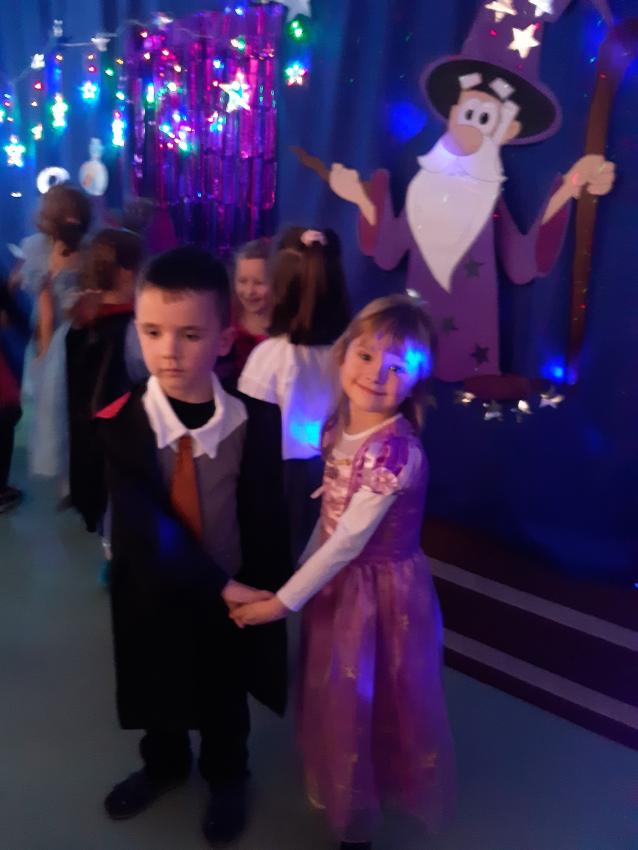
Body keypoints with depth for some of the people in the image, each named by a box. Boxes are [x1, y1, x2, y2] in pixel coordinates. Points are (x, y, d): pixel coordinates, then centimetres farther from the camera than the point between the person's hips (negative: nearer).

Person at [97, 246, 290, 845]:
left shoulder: (255, 423, -19)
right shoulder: (119, 424, -20)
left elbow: (267, 524, -11)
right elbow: (146, 526, -24)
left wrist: (264, 592, -9)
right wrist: (220, 586, -27)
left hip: (234, 592, -1)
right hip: (152, 591, 1)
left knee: (226, 697, 23)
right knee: (156, 689, 27)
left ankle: (225, 776, 54)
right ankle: (163, 764, 58)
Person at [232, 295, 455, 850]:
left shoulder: (398, 450, -28)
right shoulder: (338, 426, -5)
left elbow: (350, 541, -26)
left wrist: (283, 602, -20)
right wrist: (300, 569, 9)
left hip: (382, 590, -7)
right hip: (336, 583, 7)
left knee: (366, 705, 12)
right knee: (335, 698, 25)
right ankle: (338, 787, 52)